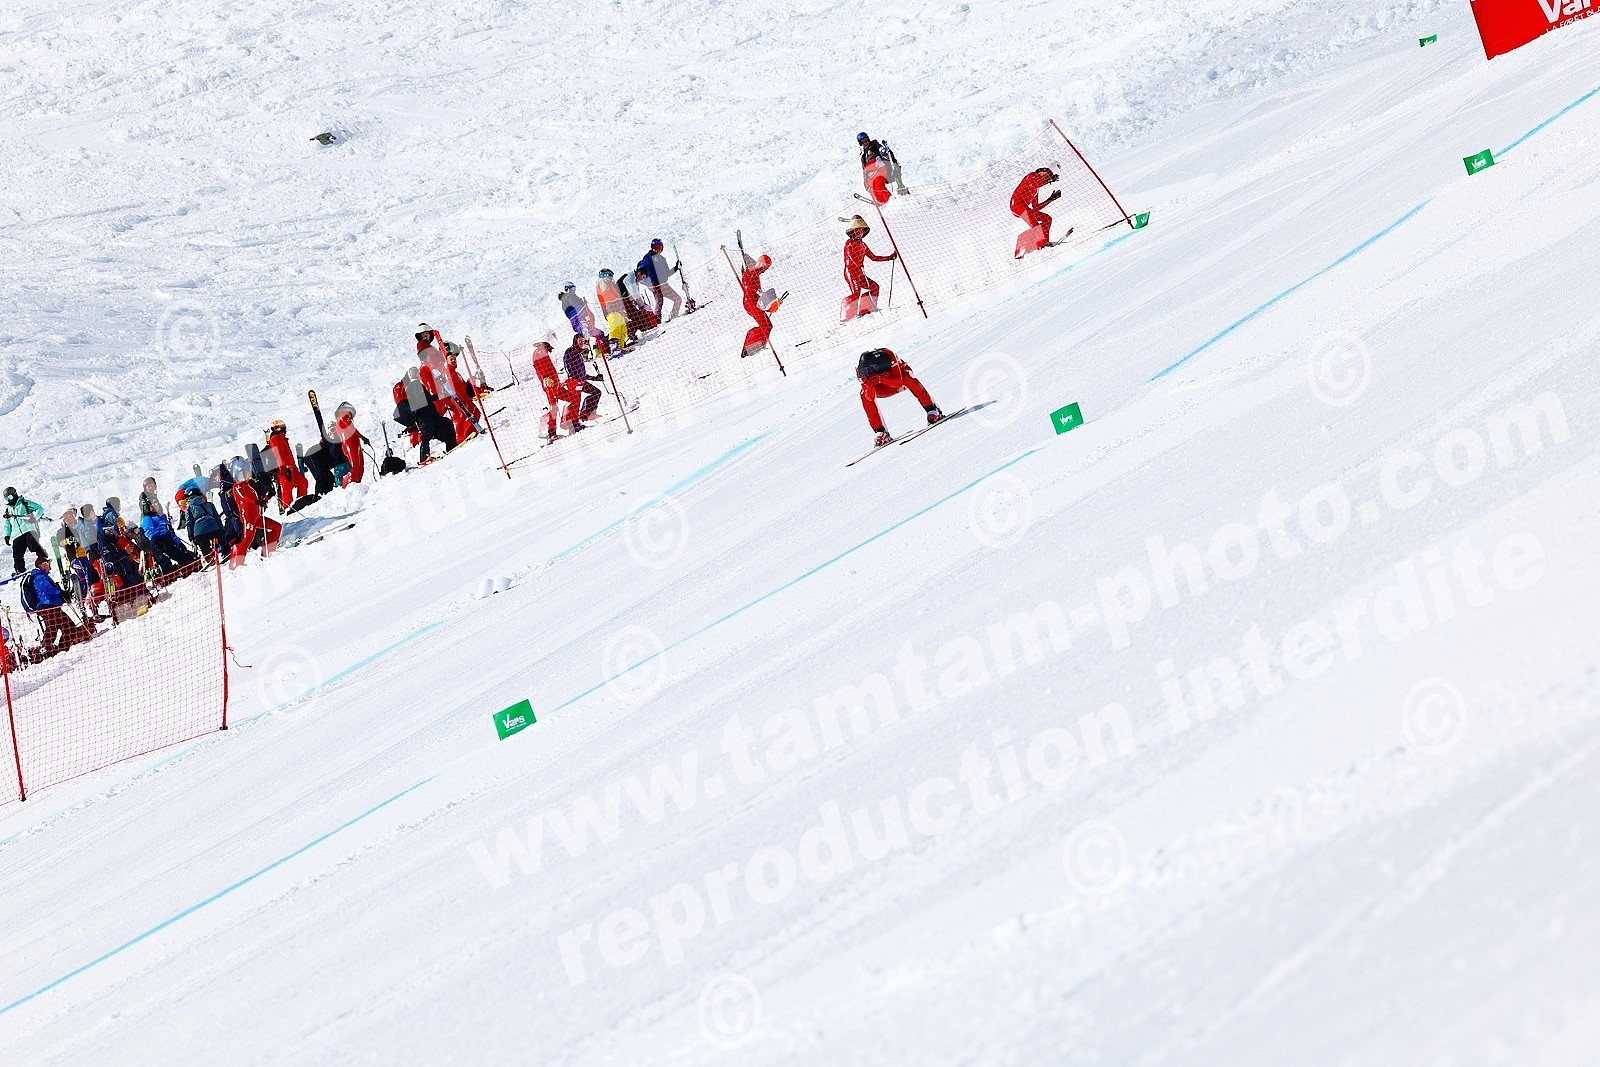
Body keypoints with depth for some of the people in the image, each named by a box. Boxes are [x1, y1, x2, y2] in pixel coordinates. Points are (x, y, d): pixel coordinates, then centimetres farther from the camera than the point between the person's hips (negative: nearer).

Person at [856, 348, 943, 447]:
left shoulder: (889, 356, -35)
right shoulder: (860, 369, -28)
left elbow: (899, 382, -37)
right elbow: (869, 397, -28)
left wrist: (881, 378, -50)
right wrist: (870, 381, -47)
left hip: (901, 374, -2)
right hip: (886, 387, 2)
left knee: (908, 378, -35)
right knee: (865, 395, -23)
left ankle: (932, 410, -28)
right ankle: (880, 432, -18)